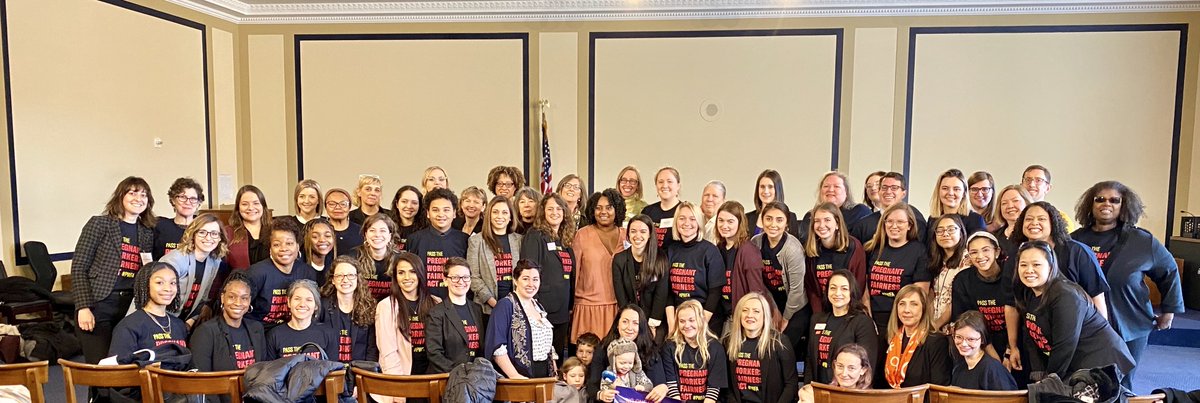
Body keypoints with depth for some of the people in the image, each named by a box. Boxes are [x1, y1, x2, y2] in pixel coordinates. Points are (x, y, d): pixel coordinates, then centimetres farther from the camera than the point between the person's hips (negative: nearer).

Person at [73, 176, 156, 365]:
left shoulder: (148, 233, 12)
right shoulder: (99, 224, 0)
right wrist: (83, 307, -11)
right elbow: (79, 267, -4)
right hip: (98, 305, -4)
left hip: (130, 307, 4)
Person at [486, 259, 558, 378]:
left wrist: (554, 372, 10)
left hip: (545, 376, 6)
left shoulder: (538, 307, 14)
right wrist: (514, 376, -22)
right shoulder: (505, 306, -8)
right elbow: (497, 347, -16)